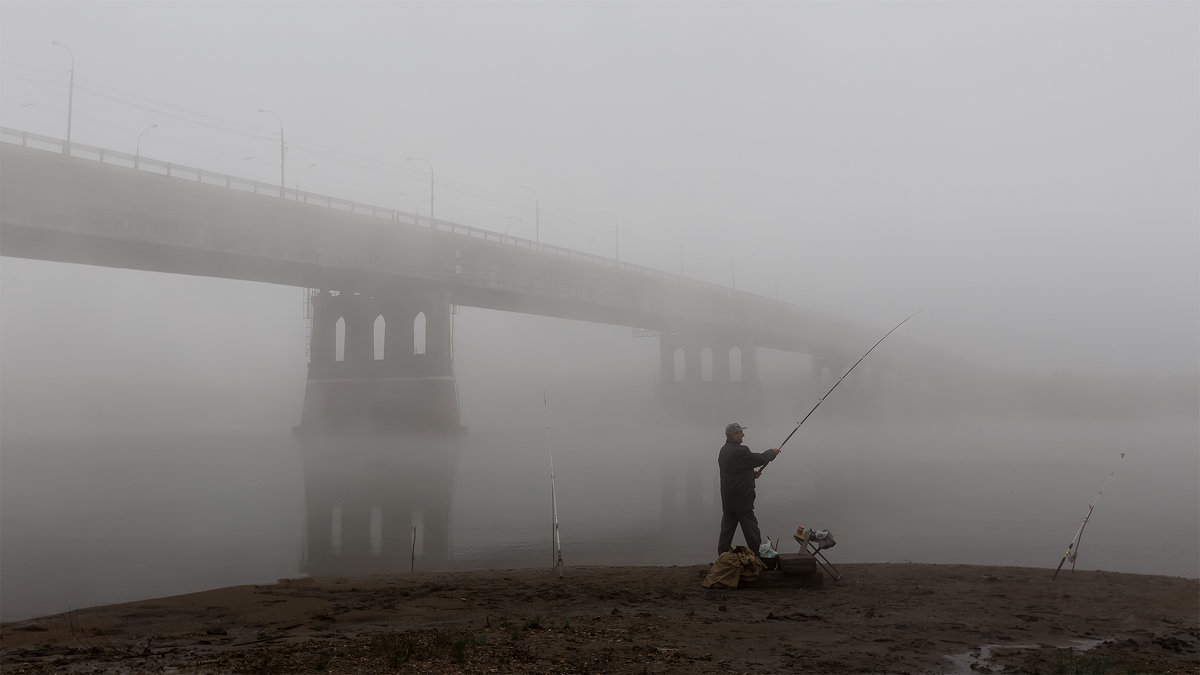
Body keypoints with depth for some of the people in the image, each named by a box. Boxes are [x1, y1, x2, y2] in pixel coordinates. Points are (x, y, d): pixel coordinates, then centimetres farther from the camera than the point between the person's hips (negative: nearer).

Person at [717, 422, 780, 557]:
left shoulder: (724, 450, 12)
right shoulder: (739, 451, -18)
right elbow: (759, 459, -11)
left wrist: (753, 474, 14)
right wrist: (772, 452, 6)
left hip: (727, 500, 9)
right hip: (741, 500, -9)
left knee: (727, 530, 10)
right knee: (750, 529, -1)